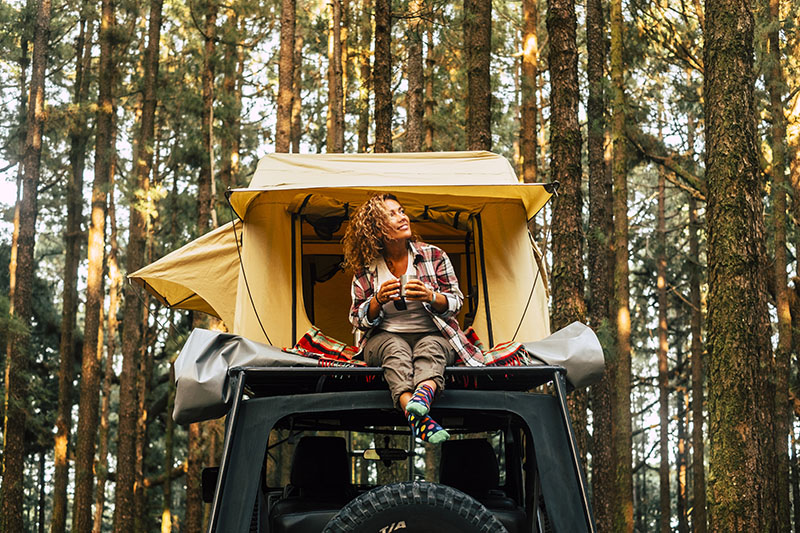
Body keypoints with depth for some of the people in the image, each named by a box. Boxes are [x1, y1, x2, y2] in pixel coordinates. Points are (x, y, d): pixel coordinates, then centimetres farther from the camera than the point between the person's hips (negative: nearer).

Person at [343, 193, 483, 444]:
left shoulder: (434, 256, 3)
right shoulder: (365, 271, 3)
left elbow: (456, 303, 4)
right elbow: (358, 320, 4)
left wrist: (431, 297, -19)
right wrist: (378, 301, -17)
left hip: (434, 336, 1)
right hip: (384, 339, 0)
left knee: (430, 346, -36)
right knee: (395, 348, -37)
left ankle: (423, 394, -71)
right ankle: (419, 417, -63)